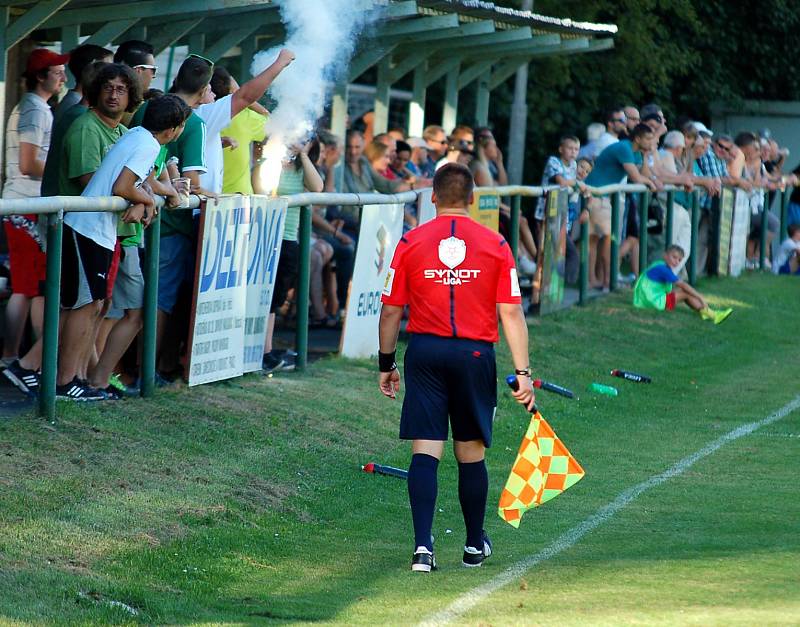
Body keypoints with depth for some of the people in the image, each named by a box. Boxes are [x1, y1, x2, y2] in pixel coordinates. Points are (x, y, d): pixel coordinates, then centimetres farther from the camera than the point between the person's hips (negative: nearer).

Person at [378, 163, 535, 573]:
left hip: (424, 354, 0)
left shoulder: (410, 243, 1)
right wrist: (523, 373, 0)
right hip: (475, 354, 0)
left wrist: (386, 364, 14)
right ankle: (475, 546, 25)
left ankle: (423, 546, -14)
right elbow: (511, 313, -2)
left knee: (424, 453, -2)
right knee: (471, 454, 12)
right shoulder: (495, 245, 1)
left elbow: (391, 311, 3)